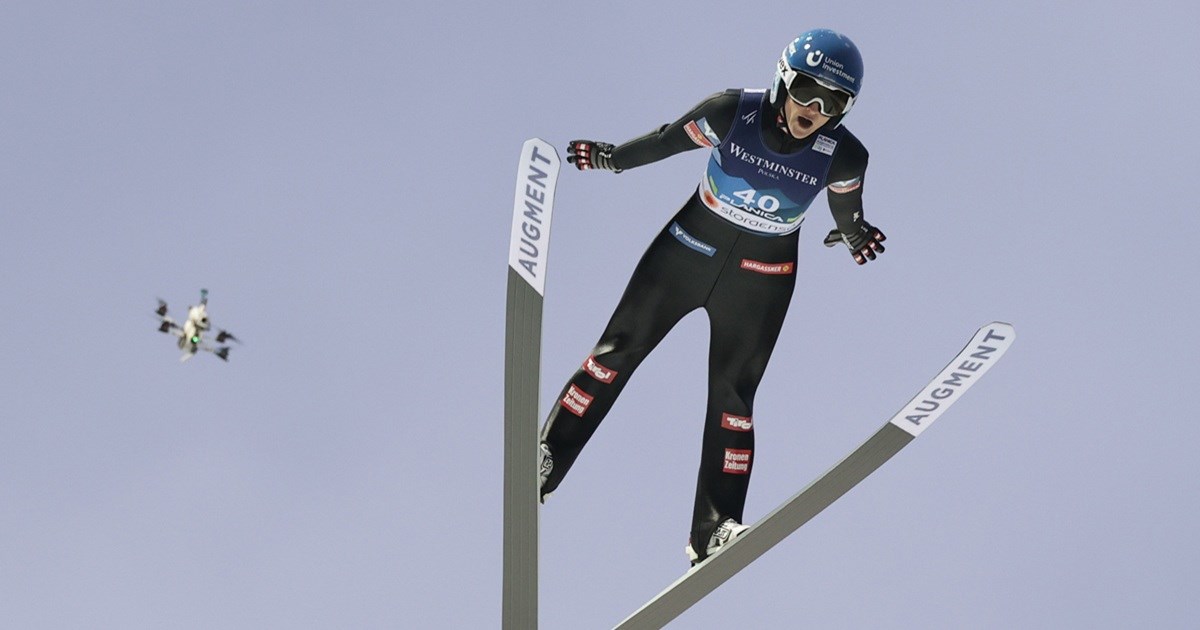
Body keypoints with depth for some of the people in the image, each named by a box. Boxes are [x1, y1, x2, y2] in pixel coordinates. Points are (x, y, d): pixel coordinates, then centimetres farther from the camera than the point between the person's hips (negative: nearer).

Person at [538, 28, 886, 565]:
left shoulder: (844, 157, -17)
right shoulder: (731, 113, -20)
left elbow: (846, 211, 5)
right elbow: (669, 140, -3)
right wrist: (612, 158, 3)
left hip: (760, 279, 0)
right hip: (689, 248, 0)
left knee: (733, 395, 1)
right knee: (618, 350, 2)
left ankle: (713, 530, 6)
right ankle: (547, 458, 14)